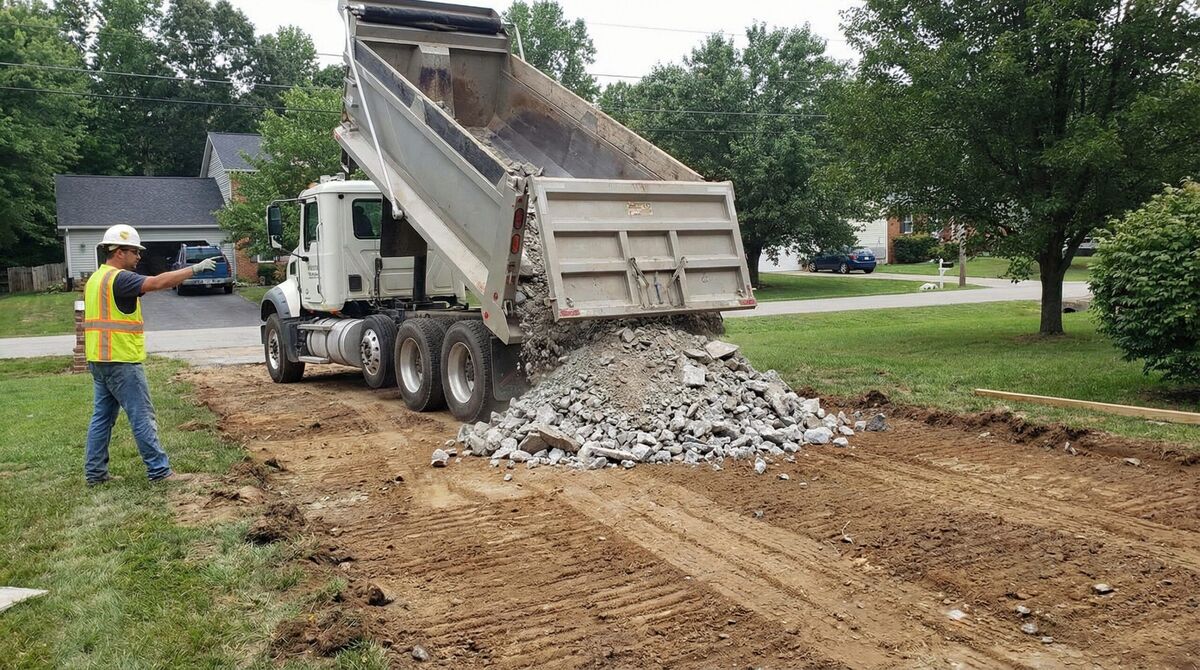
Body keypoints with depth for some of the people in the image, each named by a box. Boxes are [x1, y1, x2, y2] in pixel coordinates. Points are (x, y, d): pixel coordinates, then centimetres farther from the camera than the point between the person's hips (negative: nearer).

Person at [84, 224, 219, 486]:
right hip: (121, 361, -10)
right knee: (142, 418, -5)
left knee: (102, 417, 13)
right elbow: (158, 282, -29)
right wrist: (195, 268, -25)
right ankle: (159, 470, -1)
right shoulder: (119, 279, -16)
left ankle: (94, 472, 17)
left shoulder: (95, 279, 16)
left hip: (98, 360, 10)